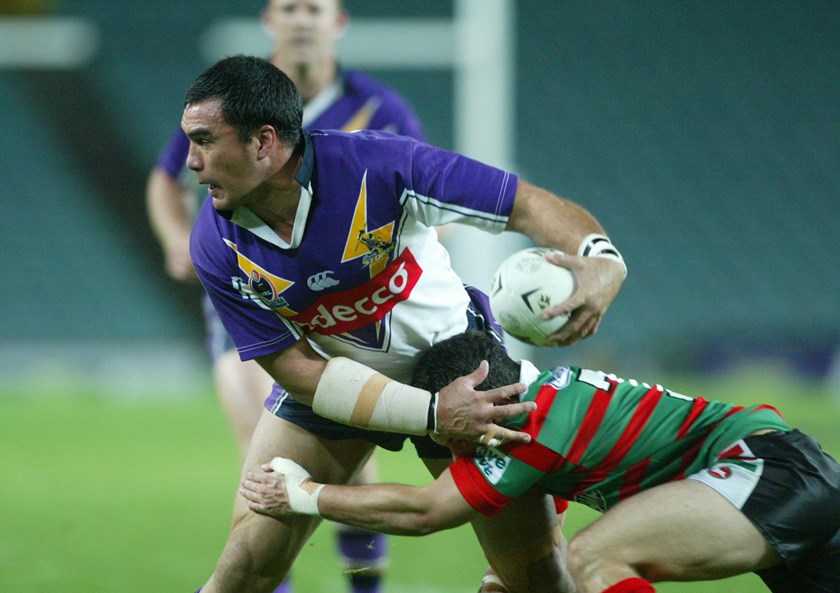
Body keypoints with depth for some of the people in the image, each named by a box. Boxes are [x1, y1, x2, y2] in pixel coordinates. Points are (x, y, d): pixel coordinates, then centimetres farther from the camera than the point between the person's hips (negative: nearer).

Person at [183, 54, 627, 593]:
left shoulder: (377, 164, -28)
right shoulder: (217, 246, -19)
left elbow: (525, 205, -25)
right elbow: (297, 370, -18)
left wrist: (599, 256, -47)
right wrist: (433, 414, -30)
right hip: (332, 375, 1)